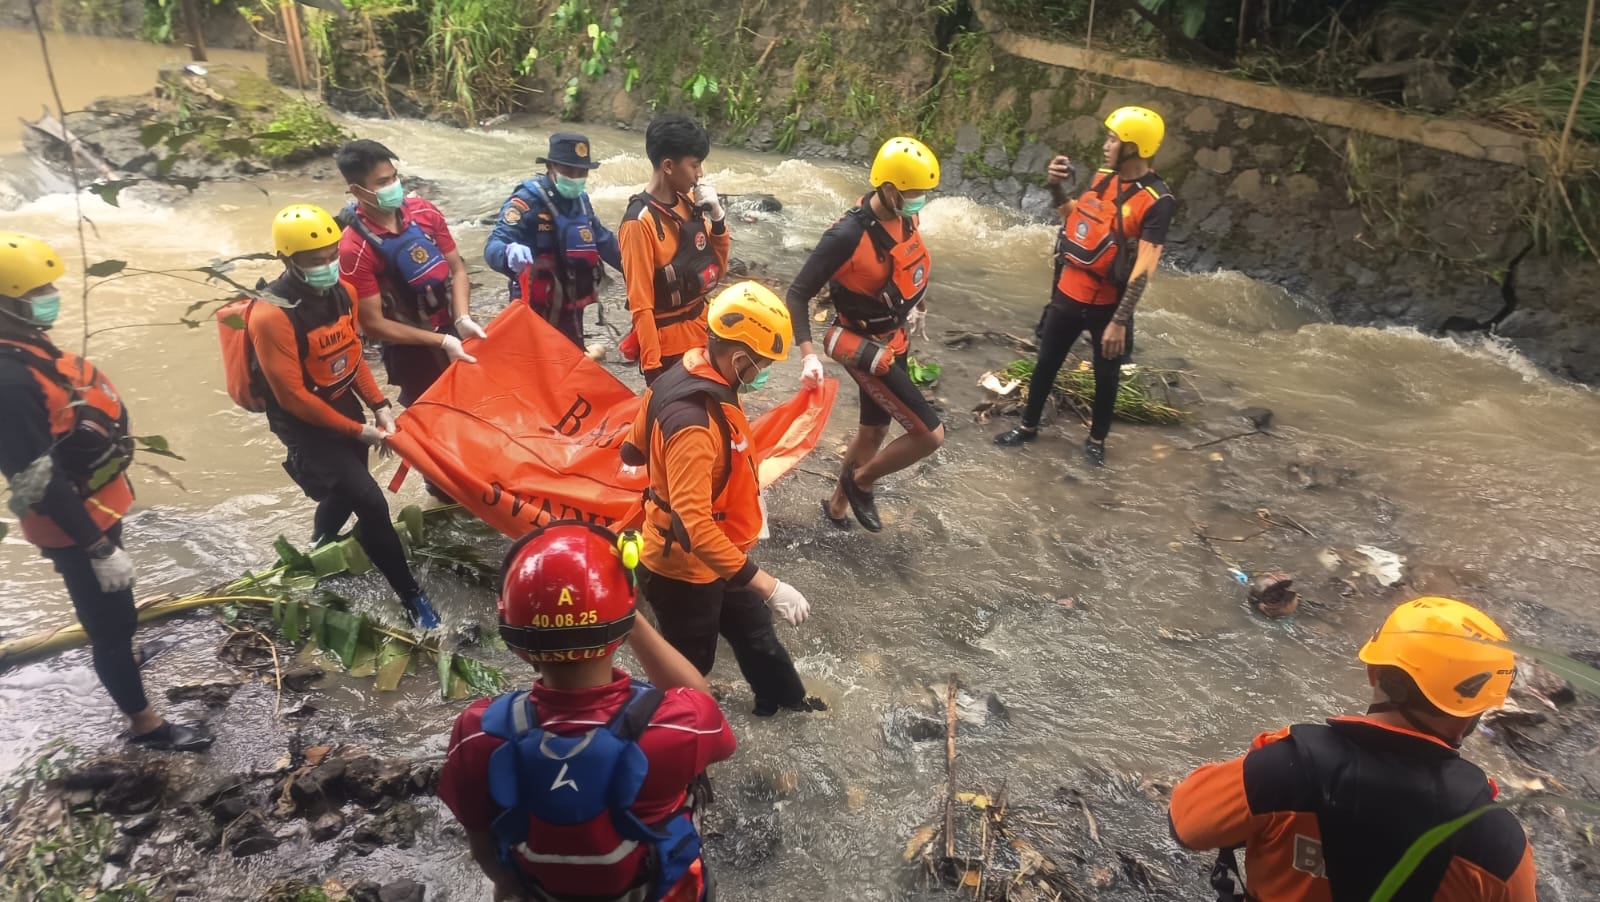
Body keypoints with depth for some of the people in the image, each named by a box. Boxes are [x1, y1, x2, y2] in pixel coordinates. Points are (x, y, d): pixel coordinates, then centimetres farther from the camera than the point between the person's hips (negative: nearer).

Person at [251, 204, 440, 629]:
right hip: (306, 425, -8)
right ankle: (411, 597, -2)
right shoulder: (272, 316, -26)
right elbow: (293, 396, -23)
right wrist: (357, 430, -19)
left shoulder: (342, 292, -4)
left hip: (345, 408, 8)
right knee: (370, 503, -15)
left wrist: (378, 405, -4)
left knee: (345, 494, 25)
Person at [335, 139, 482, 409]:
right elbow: (373, 324, -18)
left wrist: (462, 319, -15)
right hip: (412, 351, -5)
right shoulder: (354, 248, -21)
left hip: (453, 331, 5)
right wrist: (441, 341, -22)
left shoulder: (424, 212, -6)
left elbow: (457, 269, 2)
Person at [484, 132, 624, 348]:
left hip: (571, 309, 8)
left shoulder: (580, 200, 10)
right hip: (537, 312, -8)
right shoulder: (528, 200, -16)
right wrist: (509, 253, -50)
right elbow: (494, 246, -27)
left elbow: (602, 239, 25)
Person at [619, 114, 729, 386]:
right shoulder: (640, 221, -19)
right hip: (668, 343, -7)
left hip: (701, 330, 7)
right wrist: (652, 367, -18)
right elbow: (640, 305, -17)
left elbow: (718, 270, 10)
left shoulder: (689, 202, 1)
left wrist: (717, 218, -6)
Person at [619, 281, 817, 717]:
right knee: (690, 664, 16)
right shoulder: (693, 423, -37)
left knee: (754, 630, 30)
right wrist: (768, 585, -39)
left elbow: (635, 450, 7)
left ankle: (783, 697, 54)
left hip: (713, 557, 9)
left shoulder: (687, 375, -8)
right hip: (685, 569, -9)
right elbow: (695, 526, -41)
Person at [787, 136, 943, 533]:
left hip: (894, 343, 8)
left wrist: (915, 304, 16)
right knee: (930, 434, -9)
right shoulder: (848, 235, -28)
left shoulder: (905, 217, -6)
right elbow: (798, 293, -24)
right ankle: (861, 482, 15)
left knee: (875, 430, 22)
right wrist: (808, 353, -33)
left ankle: (837, 505, 44)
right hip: (866, 348, -8)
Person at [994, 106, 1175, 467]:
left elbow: (1143, 270, -24)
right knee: (1046, 362, 16)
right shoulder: (1103, 178, 1)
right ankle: (1028, 426, 34)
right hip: (1068, 293, 6)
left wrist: (1120, 321, -28)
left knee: (1106, 374, 13)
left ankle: (1096, 440, 33)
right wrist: (1057, 188, 0)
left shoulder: (1156, 202, -20)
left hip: (1107, 304, -5)